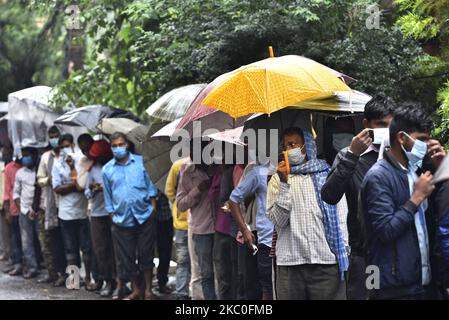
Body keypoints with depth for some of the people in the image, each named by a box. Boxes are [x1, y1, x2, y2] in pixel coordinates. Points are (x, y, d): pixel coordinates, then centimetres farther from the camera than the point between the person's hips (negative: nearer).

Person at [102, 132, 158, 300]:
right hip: (122, 221, 1)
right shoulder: (107, 169, 7)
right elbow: (108, 197, 13)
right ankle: (136, 290, 18)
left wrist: (153, 208, 2)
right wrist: (112, 215, 8)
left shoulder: (141, 162, 3)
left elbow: (150, 186, 7)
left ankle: (148, 290, 12)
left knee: (146, 254, 2)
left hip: (144, 216, -1)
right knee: (126, 258, 5)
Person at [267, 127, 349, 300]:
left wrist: (343, 252, 1)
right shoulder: (277, 180, 10)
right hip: (289, 261, 1)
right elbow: (278, 221, -2)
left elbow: (341, 218, 9)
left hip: (326, 260, -1)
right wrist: (284, 183, -7)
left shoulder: (327, 175, 9)